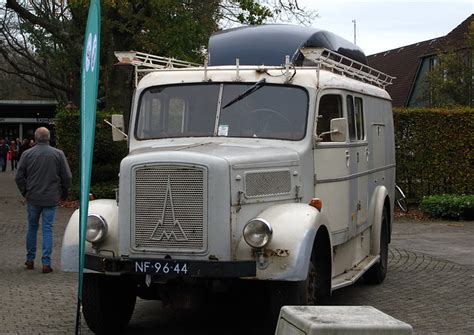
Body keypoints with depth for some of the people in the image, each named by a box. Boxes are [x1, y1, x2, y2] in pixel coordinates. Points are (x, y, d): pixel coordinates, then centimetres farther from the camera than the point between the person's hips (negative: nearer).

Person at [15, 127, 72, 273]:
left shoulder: (27, 154, -2)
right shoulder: (58, 154, -4)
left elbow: (19, 177, 1)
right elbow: (67, 177, -2)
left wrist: (25, 192, 16)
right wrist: (63, 193, 13)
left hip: (33, 198, 1)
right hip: (51, 199, -1)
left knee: (32, 227, 15)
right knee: (48, 229, 2)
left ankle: (30, 260, 22)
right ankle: (46, 263, -2)